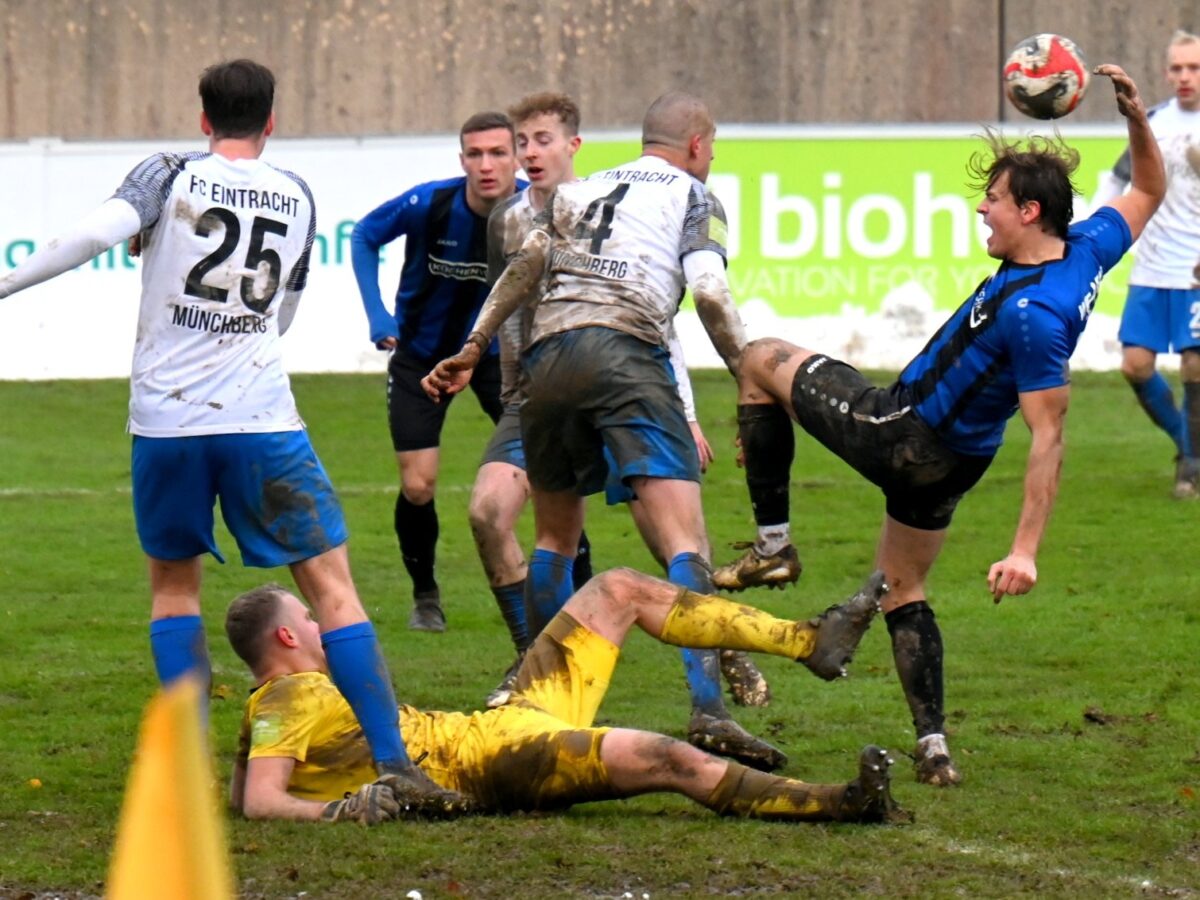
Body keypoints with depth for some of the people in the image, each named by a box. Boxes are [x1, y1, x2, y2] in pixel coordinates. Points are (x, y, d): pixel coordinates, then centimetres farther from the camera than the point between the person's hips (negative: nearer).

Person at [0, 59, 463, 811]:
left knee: (173, 583, 18)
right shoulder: (297, 198, 10)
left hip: (164, 421, 0)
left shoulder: (171, 176, 1)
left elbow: (97, 232, -17)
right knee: (332, 584, 2)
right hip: (261, 419, 0)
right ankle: (391, 759, -7)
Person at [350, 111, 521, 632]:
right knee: (417, 486, -6)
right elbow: (364, 236, -4)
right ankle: (425, 597, 19)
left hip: (496, 349, 1)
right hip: (422, 353, -1)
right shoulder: (430, 203, -23)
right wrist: (376, 315, -13)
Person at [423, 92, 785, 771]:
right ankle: (708, 709, -28)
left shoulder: (581, 191, 28)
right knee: (685, 541, -13)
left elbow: (526, 266, 16)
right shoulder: (692, 197, 14)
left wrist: (473, 350, 18)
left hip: (548, 357, 5)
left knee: (556, 535, 24)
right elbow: (709, 292, 0)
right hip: (627, 356, -5)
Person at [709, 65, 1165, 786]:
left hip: (900, 438, -9)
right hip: (954, 461, 9)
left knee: (764, 361, 9)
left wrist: (1027, 550, -32)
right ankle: (933, 747, 12)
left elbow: (1049, 438, -31)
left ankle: (772, 541, 10)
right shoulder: (1088, 250, -8)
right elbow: (1149, 192, 13)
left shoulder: (1033, 314, -32)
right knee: (904, 591, 23)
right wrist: (1138, 119, -3)